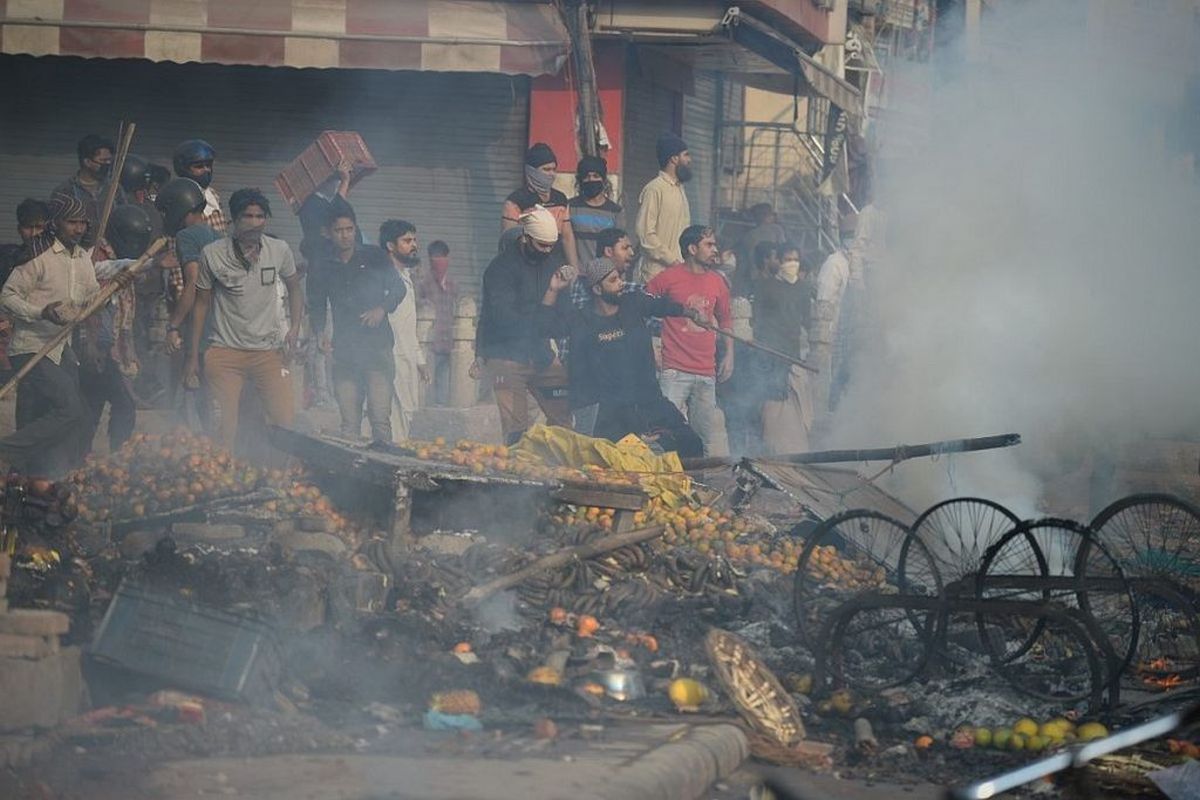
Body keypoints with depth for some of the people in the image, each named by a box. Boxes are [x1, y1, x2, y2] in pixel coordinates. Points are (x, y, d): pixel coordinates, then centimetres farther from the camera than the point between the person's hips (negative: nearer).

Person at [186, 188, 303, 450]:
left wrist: (295, 327, 3)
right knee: (225, 428, -6)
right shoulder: (212, 254, -4)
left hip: (268, 350, 2)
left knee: (286, 422, -6)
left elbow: (294, 288, 19)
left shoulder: (279, 250, 1)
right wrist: (193, 356, 6)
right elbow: (201, 303, 5)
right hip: (225, 352, -2)